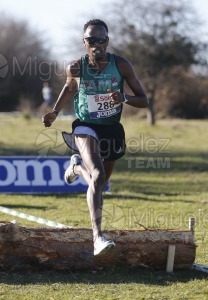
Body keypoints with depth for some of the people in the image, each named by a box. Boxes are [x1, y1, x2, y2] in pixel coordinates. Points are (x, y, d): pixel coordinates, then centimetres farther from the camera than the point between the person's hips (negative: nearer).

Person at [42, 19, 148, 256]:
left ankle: (77, 166, 58)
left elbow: (143, 101, -8)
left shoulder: (121, 66, -13)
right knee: (97, 176, -29)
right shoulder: (76, 68, -13)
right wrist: (55, 112, 1)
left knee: (99, 183, 22)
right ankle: (98, 237, -35)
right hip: (85, 128, -3)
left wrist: (124, 98, -28)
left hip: (112, 129, 3)